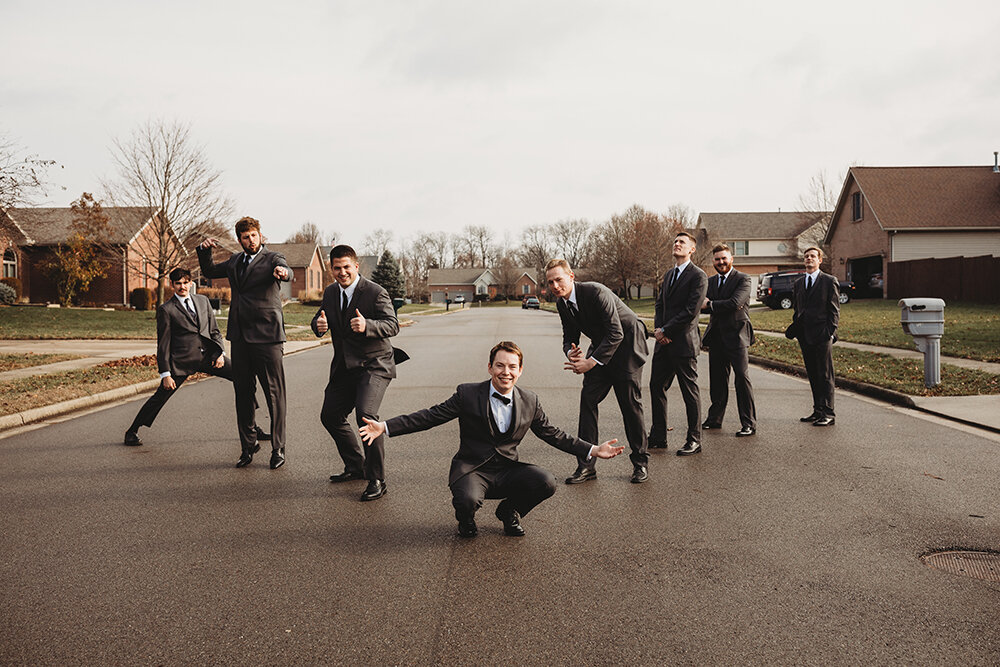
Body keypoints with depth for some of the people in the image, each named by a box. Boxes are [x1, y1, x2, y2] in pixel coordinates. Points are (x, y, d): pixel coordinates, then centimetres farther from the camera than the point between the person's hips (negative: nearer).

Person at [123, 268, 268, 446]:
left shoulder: (203, 301, 12)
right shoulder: (166, 309, -2)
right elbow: (163, 344, -2)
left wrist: (220, 352, 1)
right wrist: (165, 374, -6)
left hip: (208, 355, 4)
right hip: (182, 360, -4)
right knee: (160, 397, -3)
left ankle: (251, 427, 4)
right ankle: (132, 432, 21)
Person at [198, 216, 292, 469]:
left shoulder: (273, 258, -2)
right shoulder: (235, 261, 16)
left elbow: (286, 271, -24)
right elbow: (209, 271, 29)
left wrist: (282, 272, -49)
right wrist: (204, 250, 10)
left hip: (267, 336, -6)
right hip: (239, 337, 6)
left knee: (274, 394, -2)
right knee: (242, 393, 11)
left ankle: (278, 449, 8)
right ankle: (248, 445, 24)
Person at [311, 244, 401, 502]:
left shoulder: (375, 292, -13)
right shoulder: (330, 293, 9)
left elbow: (392, 325, -20)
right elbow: (319, 320, 10)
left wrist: (367, 325, -40)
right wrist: (319, 324, -16)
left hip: (374, 365, -8)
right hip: (344, 367, 8)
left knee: (365, 414, -25)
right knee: (330, 416, 11)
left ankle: (376, 480, -12)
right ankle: (355, 466, 32)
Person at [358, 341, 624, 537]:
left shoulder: (530, 402, 4)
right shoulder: (467, 395, -4)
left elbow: (553, 435, 13)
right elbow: (430, 416, -3)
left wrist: (592, 450, 6)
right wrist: (385, 428, -10)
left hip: (508, 470, 3)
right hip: (472, 470, -3)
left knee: (546, 483, -25)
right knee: (468, 500, -36)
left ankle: (509, 511, 10)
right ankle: (466, 520, 7)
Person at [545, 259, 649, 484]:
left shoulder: (596, 292, -26)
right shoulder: (562, 304, -2)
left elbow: (616, 333, -27)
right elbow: (570, 337, 7)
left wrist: (591, 362, -29)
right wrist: (571, 353, -18)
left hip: (626, 345, -7)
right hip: (600, 347, 7)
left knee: (631, 404, -6)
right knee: (588, 399, -4)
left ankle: (640, 462, 11)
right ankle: (586, 465, 0)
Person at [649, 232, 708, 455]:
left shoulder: (698, 276, -8)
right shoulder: (669, 275, 18)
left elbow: (691, 311, -16)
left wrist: (665, 330, -13)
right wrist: (658, 328, -1)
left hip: (684, 343, -8)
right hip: (664, 343, 8)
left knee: (690, 391, 1)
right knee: (656, 386, 10)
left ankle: (694, 440, 10)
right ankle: (658, 437, 20)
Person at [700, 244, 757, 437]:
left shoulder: (742, 279, -4)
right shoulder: (711, 282, 15)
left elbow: (735, 302, -19)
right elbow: (704, 305, 2)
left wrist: (711, 305, -10)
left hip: (736, 336, -6)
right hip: (716, 337, 6)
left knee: (742, 378, -6)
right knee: (717, 379, 12)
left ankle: (749, 423, -1)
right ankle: (715, 418, 24)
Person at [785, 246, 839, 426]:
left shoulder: (829, 281, -1)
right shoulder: (798, 284, 15)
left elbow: (834, 310, -4)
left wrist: (830, 331, -12)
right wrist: (795, 327, 8)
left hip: (822, 335, -6)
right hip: (805, 336, 6)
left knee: (825, 375, -3)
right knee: (812, 375, 11)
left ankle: (828, 414, 0)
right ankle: (818, 411, 18)